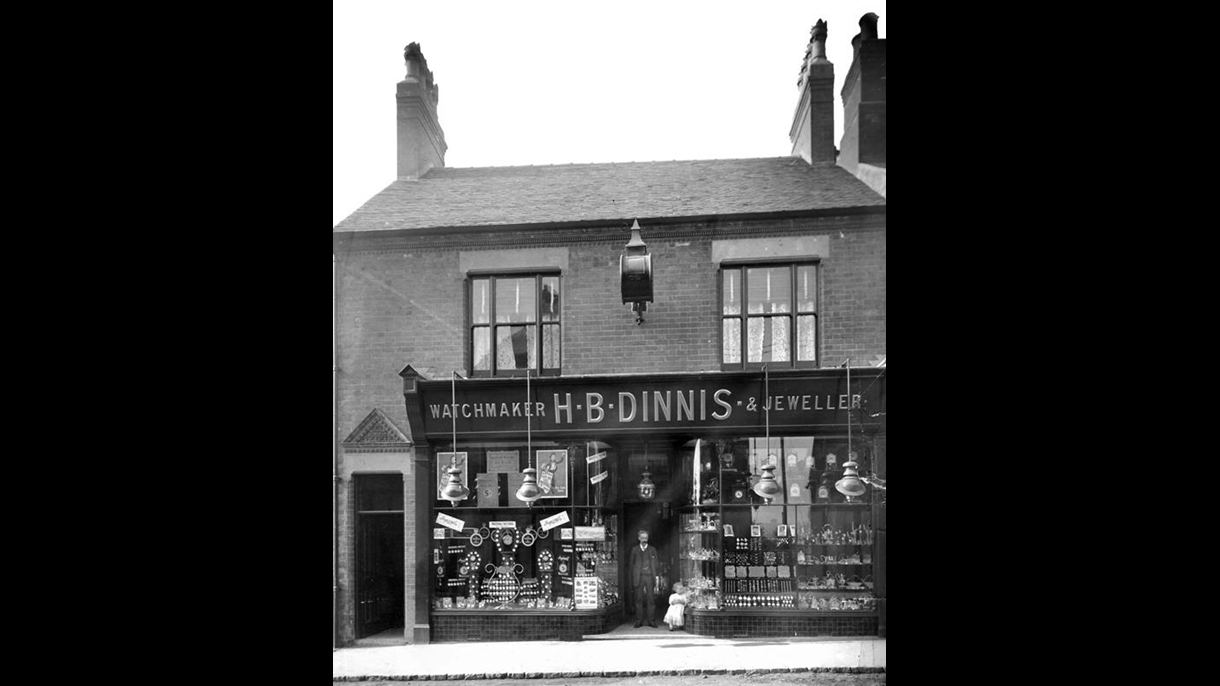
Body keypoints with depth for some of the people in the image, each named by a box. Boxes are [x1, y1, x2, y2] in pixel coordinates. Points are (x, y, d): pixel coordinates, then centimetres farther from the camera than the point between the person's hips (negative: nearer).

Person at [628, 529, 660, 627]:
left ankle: (650, 620, 4)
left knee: (650, 599, -3)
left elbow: (656, 565, 9)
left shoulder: (652, 550, 11)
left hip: (649, 576, 0)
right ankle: (639, 620, 5)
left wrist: (657, 578, 1)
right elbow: (631, 564, 11)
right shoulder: (634, 549, 11)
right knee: (639, 599, -1)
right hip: (639, 577, 0)